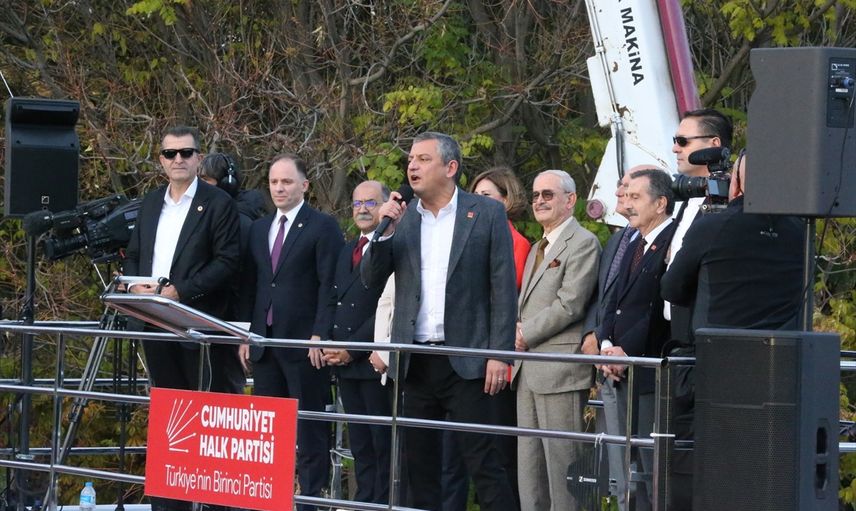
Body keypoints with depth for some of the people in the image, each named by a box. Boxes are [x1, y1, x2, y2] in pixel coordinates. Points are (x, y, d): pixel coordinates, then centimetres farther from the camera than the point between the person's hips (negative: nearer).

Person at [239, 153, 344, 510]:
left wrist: (320, 336, -15)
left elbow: (329, 285, -9)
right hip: (264, 341, 6)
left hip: (304, 343, -6)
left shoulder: (323, 227, -4)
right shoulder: (259, 229, 16)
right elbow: (251, 285, 17)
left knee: (310, 428, -3)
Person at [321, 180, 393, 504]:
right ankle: (364, 499, 14)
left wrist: (352, 348, -14)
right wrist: (330, 344, 5)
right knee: (359, 444, 11)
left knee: (383, 443, -4)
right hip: (346, 364, 8)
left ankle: (383, 502, -1)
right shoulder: (347, 252, 19)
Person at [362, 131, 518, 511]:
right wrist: (385, 230, -9)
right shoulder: (400, 216, 9)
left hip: (465, 360, -4)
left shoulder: (487, 214, -1)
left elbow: (503, 288, -3)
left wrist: (499, 354, -9)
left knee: (482, 462, -6)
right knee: (418, 465, 9)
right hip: (414, 361, 4)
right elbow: (371, 279, 6)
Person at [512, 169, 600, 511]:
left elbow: (570, 304, -16)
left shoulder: (582, 243, -8)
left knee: (561, 459, -8)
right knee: (529, 461, 10)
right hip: (528, 370, 9)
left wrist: (527, 333, -10)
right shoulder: (537, 249, 22)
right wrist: (517, 330, 5)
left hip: (560, 369, -9)